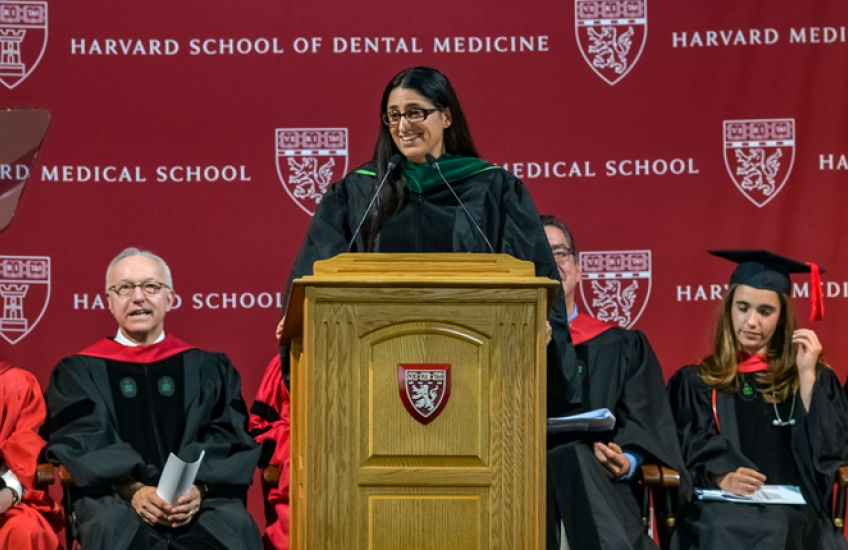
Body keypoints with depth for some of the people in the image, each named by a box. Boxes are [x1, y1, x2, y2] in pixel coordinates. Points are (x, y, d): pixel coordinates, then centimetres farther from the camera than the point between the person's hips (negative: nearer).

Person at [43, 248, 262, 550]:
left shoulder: (208, 368, 20)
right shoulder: (78, 372, 17)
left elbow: (230, 439, 8)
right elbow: (78, 444, 3)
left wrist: (198, 488, -13)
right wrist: (133, 490, -16)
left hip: (203, 497, 1)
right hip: (113, 496, -1)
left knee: (234, 524, -32)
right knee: (116, 525, -36)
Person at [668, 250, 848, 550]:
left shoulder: (816, 379, 21)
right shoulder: (694, 382, 19)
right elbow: (690, 448, 4)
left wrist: (807, 376, 2)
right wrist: (722, 477, -17)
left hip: (793, 512, 1)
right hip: (721, 511, -1)